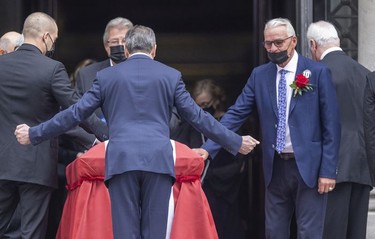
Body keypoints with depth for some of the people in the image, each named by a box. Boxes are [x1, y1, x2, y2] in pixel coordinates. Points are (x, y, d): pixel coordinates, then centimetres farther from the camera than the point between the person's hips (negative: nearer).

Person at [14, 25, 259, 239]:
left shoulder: (106, 76, 9)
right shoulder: (171, 75, 10)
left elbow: (75, 113, 9)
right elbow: (197, 116, 9)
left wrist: (34, 134, 20)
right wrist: (236, 142, 18)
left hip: (121, 160, 0)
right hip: (159, 160, 0)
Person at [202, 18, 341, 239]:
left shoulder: (318, 73, -5)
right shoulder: (259, 75, 7)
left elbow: (331, 125, -6)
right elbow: (236, 115, 3)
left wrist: (328, 170, -10)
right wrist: (208, 148, -9)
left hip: (309, 166, -4)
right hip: (276, 167, 4)